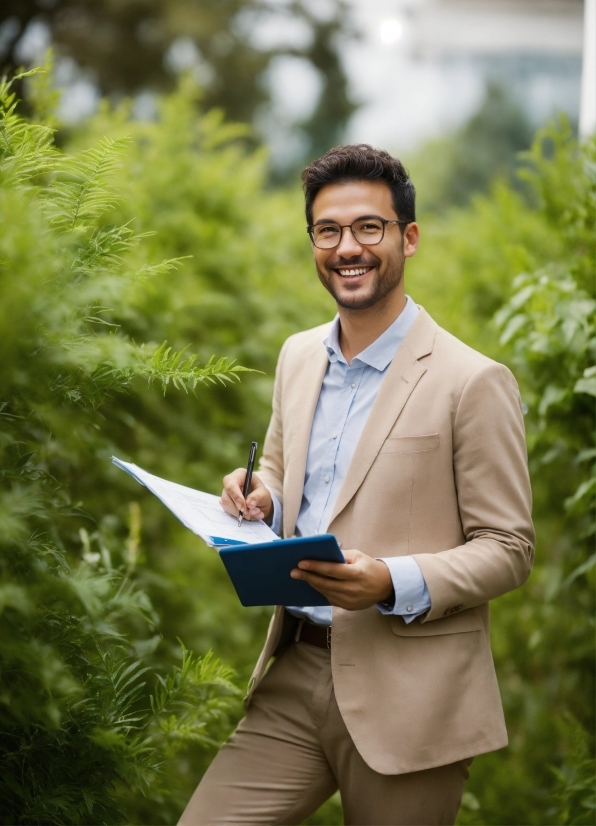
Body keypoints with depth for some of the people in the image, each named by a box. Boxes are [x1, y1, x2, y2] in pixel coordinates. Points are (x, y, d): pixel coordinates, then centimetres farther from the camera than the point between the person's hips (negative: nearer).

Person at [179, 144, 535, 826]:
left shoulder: (474, 383, -9)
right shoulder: (298, 357, 11)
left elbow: (508, 550, -7)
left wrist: (393, 583, -23)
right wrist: (259, 499, 1)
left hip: (406, 703, -5)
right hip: (294, 675, 5)